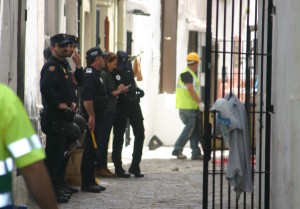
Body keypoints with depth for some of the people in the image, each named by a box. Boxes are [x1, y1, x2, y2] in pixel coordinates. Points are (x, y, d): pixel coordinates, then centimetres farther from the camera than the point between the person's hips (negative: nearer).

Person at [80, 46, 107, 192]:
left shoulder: (95, 74, 18)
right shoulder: (90, 75, -16)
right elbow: (87, 98, -25)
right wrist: (91, 117, -27)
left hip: (97, 118, 11)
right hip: (93, 119, -11)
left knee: (93, 150, 14)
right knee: (90, 150, -8)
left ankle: (90, 181, 19)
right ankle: (86, 183, -5)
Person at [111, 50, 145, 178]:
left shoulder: (128, 66, 5)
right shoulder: (111, 73, -14)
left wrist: (137, 89, 10)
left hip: (134, 103, 6)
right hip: (120, 106, -6)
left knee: (140, 134, 4)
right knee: (119, 136, 0)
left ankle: (135, 166, 13)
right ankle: (118, 168, 8)